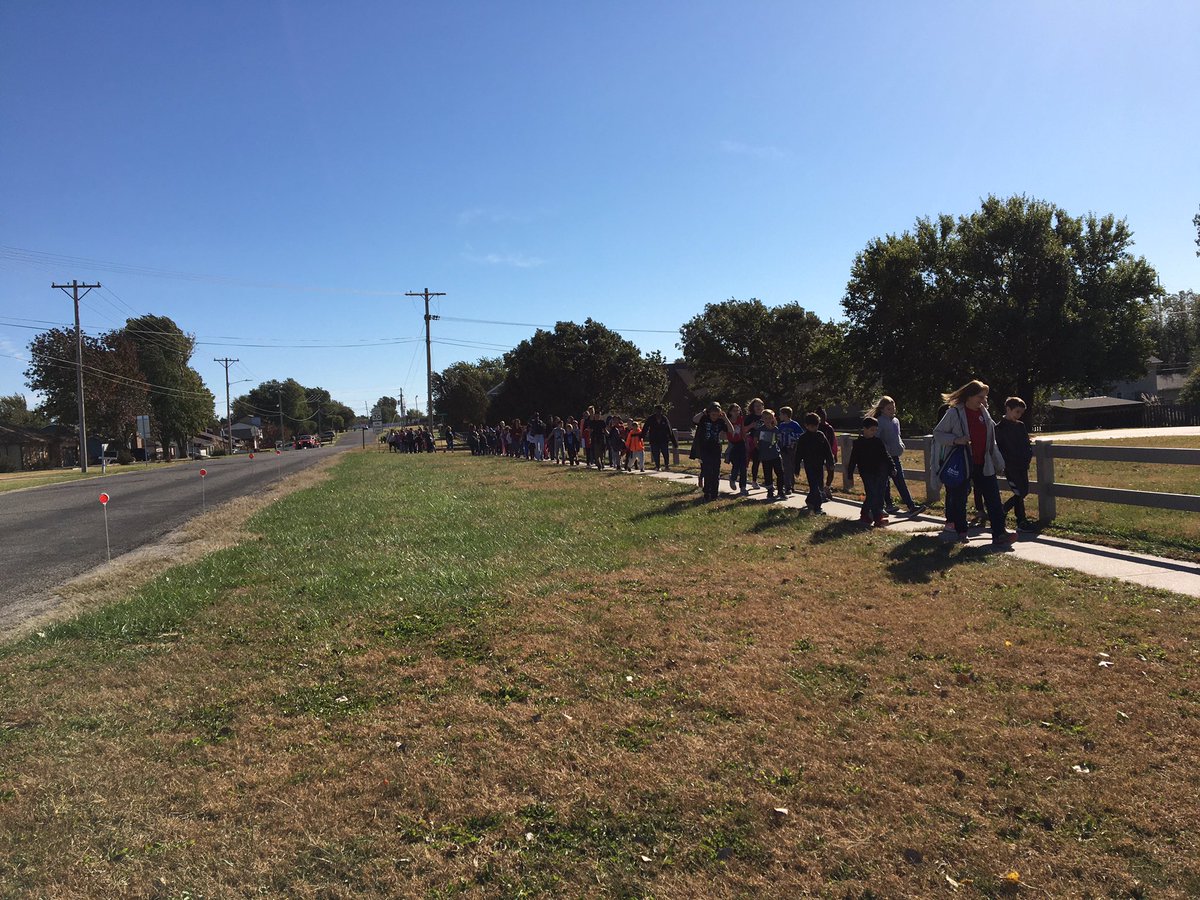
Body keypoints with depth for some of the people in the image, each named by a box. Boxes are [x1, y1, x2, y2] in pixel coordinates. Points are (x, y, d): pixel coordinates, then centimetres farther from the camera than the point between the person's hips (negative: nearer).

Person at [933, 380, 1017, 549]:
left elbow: (991, 440, 17)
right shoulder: (954, 413, -9)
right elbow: (937, 433, -7)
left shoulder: (984, 412, 9)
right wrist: (955, 440, -23)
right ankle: (961, 533, 22)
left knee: (994, 499, -2)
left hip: (983, 465, 5)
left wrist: (998, 463, 18)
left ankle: (999, 535, -2)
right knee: (959, 500, 5)